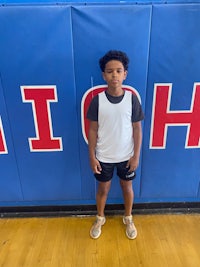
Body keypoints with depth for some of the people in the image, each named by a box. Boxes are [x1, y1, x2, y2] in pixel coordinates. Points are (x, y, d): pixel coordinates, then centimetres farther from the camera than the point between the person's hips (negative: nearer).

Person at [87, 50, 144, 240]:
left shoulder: (132, 99, -10)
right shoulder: (97, 100, -11)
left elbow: (137, 129, -4)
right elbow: (93, 130, -5)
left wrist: (136, 156, -4)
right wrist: (92, 156, -5)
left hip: (126, 156, 1)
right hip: (104, 157, 0)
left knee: (127, 187, 20)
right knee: (103, 189, 18)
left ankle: (128, 218, 46)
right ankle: (100, 218, 46)